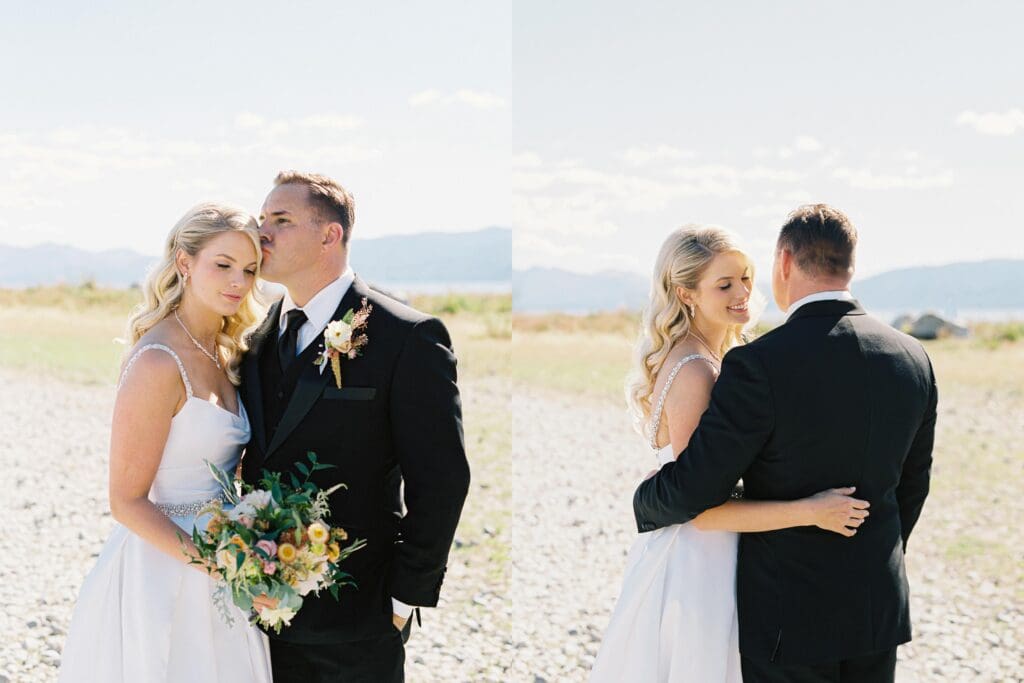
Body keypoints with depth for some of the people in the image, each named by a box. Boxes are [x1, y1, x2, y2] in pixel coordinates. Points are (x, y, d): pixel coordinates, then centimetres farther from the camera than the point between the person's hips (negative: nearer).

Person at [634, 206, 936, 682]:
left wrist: (646, 505, 5)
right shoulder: (912, 360, -1)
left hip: (790, 616, -5)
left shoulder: (759, 366, -20)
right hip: (879, 608, 6)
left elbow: (692, 488, -17)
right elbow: (911, 486, 10)